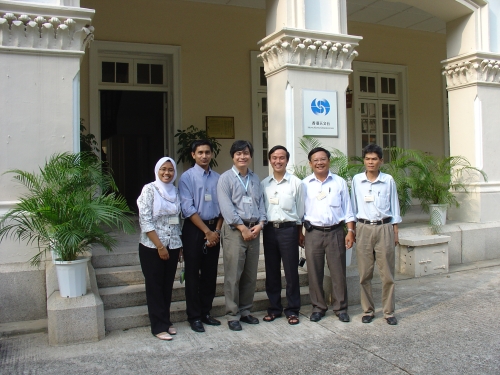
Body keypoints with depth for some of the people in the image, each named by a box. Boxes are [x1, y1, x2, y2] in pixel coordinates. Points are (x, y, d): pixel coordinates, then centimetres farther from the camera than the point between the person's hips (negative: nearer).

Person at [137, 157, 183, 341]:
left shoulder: (175, 191, 8)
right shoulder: (149, 189, -8)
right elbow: (145, 220, -14)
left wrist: (180, 245, 10)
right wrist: (160, 246, -15)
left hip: (172, 246, 5)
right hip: (152, 247, -5)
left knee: (168, 285, 13)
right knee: (155, 286, 4)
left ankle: (166, 321, 26)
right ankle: (159, 326, 13)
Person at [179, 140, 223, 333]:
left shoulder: (217, 178, 8)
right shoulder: (187, 177, -5)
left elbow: (222, 207, 6)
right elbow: (188, 208, -11)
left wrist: (216, 231, -5)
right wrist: (206, 231, -13)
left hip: (214, 230, 4)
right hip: (194, 229, -4)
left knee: (210, 274, 10)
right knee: (193, 274, 3)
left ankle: (206, 312, 24)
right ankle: (194, 316, 14)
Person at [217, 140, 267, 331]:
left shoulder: (255, 179, 16)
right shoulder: (225, 178, 0)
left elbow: (261, 202, 13)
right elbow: (226, 206, -10)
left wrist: (260, 224, -4)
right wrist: (242, 227, -14)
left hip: (254, 230, 5)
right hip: (234, 230, -5)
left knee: (250, 275, 10)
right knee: (233, 275, -2)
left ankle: (245, 311, 22)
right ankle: (233, 315, 8)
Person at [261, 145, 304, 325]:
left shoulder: (296, 183, 1)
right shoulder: (264, 184, 8)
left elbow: (300, 211, 4)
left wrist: (299, 233, 4)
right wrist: (261, 226, 3)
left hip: (288, 229, -3)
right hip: (269, 229, 3)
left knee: (291, 271, 3)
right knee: (271, 271, 10)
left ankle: (292, 310, 16)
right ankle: (274, 307, 24)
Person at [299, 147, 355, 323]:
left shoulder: (340, 182, 6)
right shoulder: (304, 184, 6)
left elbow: (347, 209, 7)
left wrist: (350, 231, 0)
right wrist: (299, 233, 5)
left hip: (335, 232, 0)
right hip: (313, 233, 1)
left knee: (338, 271, 4)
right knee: (314, 272, 6)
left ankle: (341, 308, 17)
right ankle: (318, 307, 20)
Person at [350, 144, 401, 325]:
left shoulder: (388, 180, 4)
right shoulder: (357, 180, 5)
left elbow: (394, 206, 9)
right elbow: (354, 206, 10)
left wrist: (395, 231, 6)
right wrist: (352, 230, 8)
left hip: (384, 228, 0)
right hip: (363, 228, 1)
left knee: (387, 273, 2)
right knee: (365, 274, 5)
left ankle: (389, 312, 14)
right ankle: (368, 310, 17)